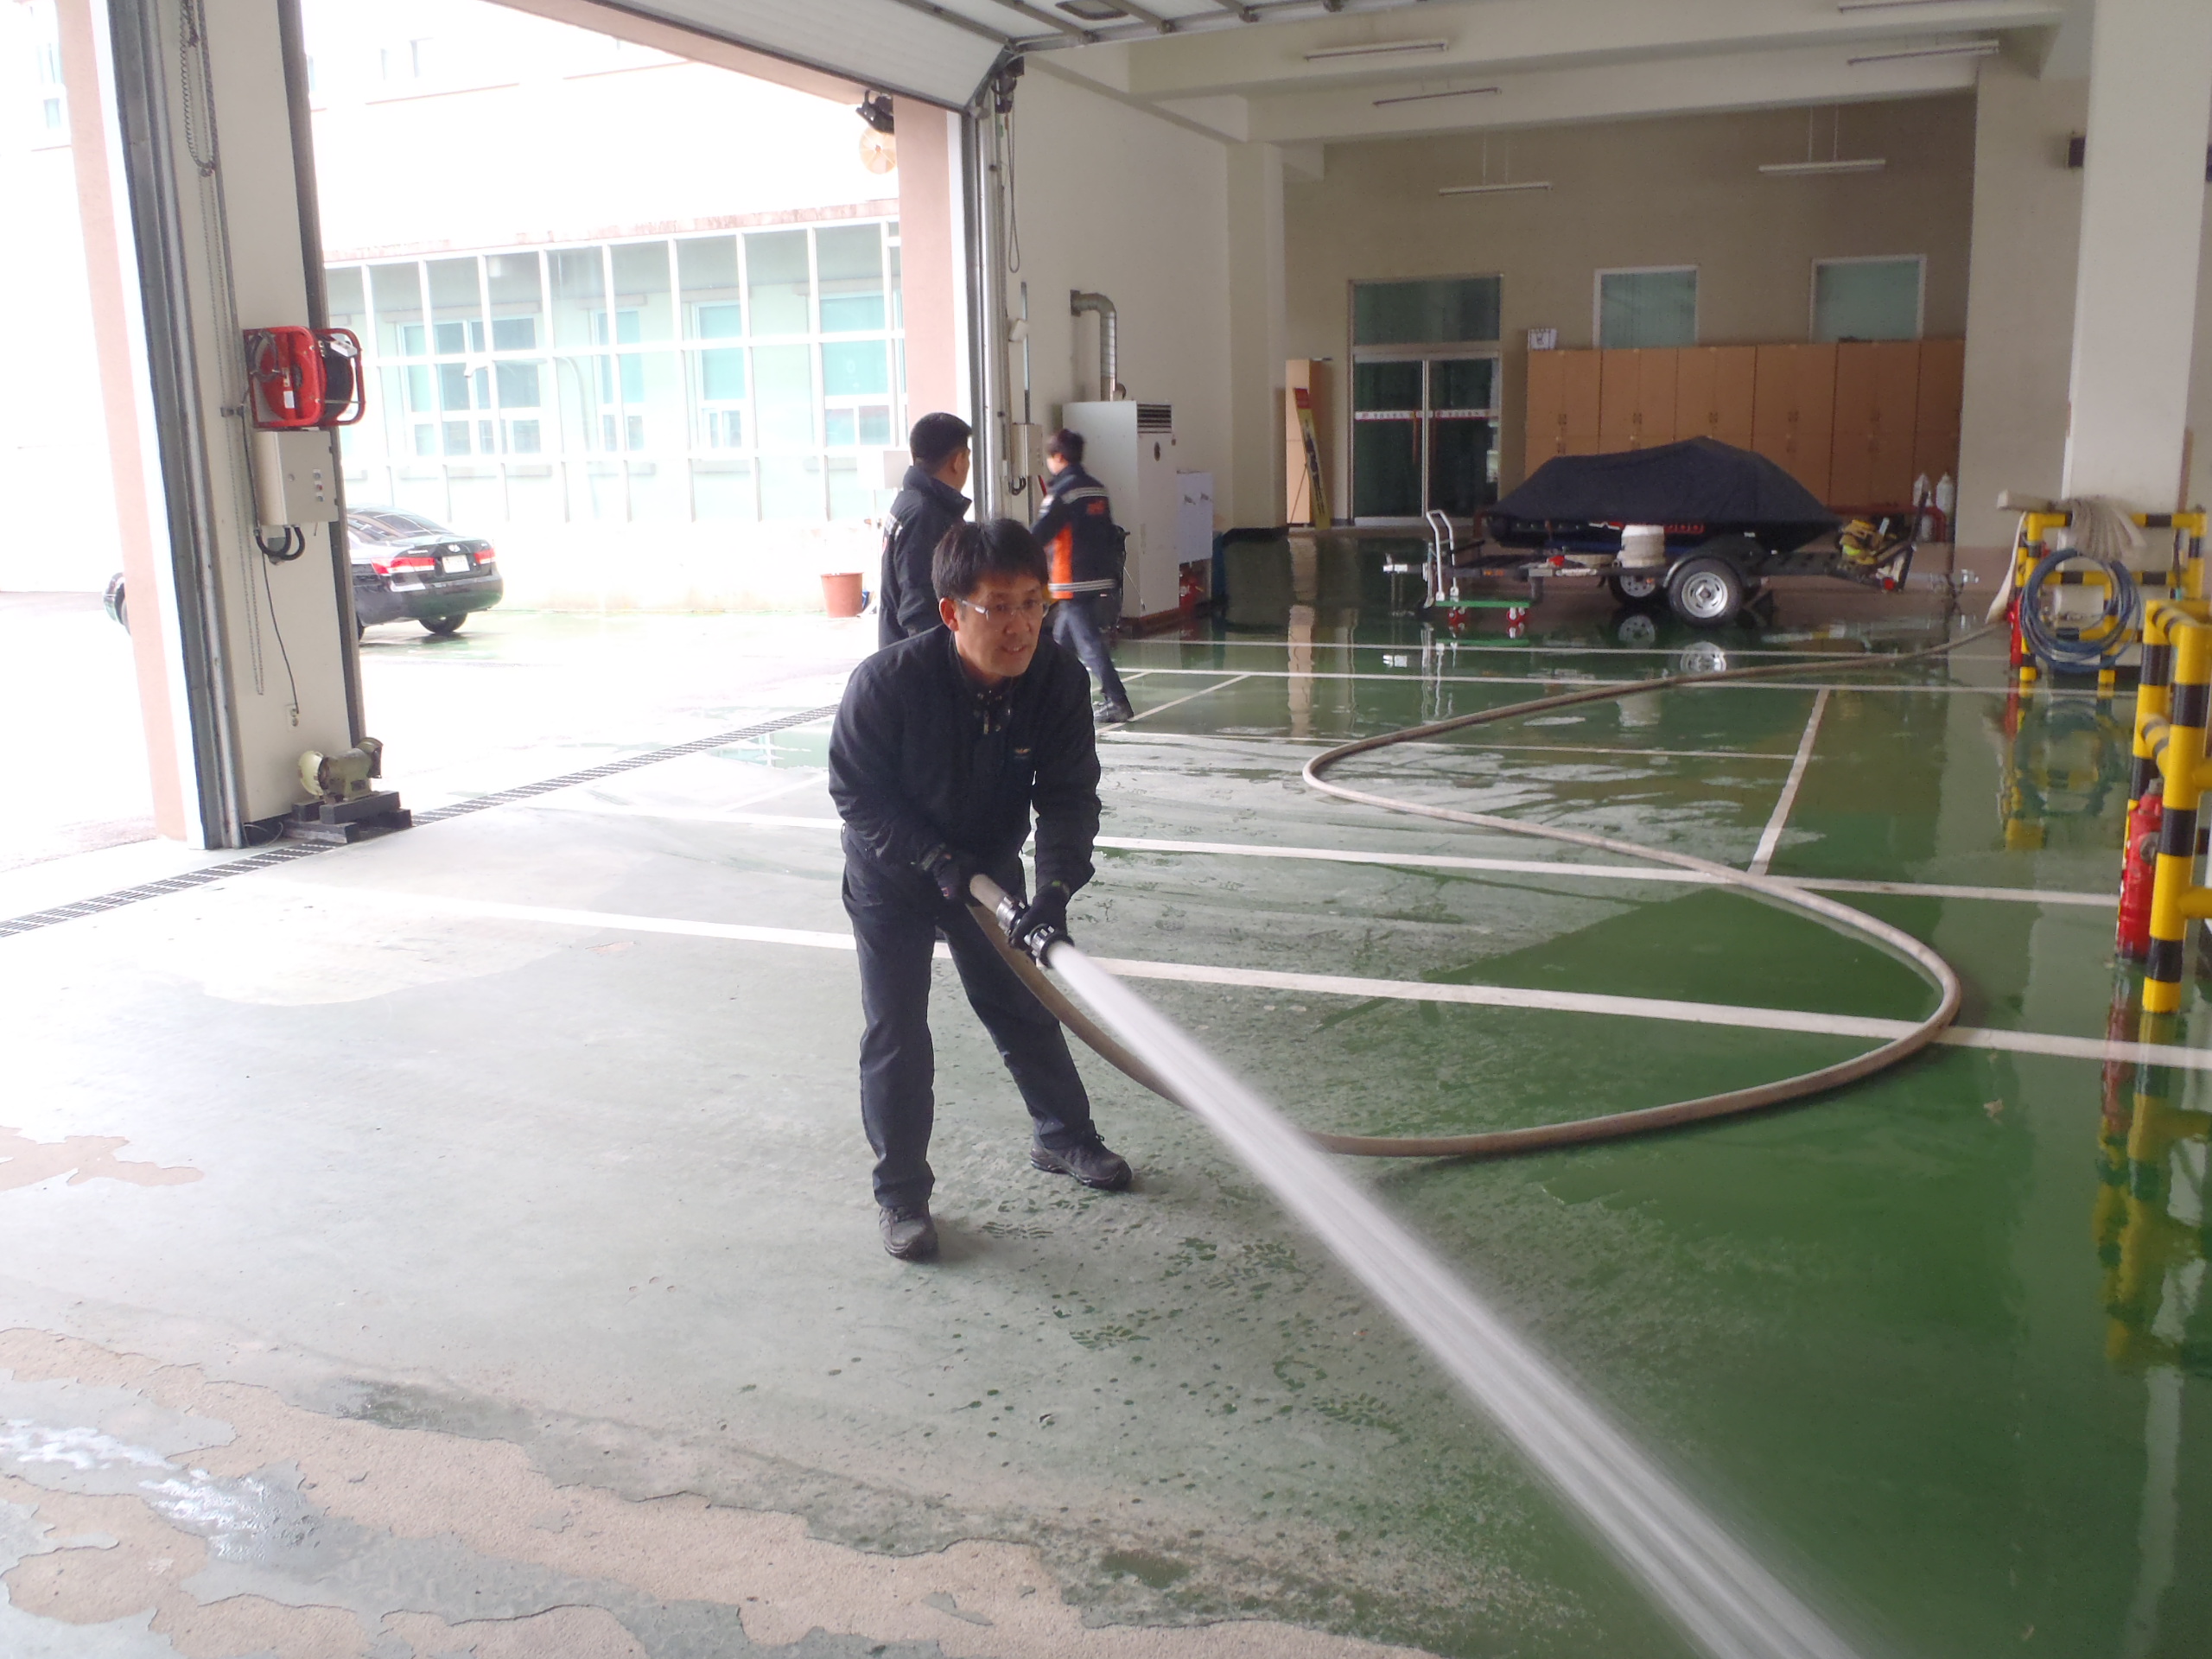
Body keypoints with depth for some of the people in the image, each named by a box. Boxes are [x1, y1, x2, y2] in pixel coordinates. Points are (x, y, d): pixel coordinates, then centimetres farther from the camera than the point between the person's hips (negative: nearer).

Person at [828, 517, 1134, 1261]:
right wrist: (937, 858, -27)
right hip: (891, 874, -3)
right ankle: (901, 1193, 14)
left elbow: (1069, 798, -20)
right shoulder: (886, 683, -31)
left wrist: (1052, 893, -34)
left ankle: (1062, 1134, 37)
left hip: (989, 866, 3)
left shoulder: (1059, 681, -23)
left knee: (1024, 1005, 14)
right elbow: (856, 791, -20)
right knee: (895, 1032, -1)